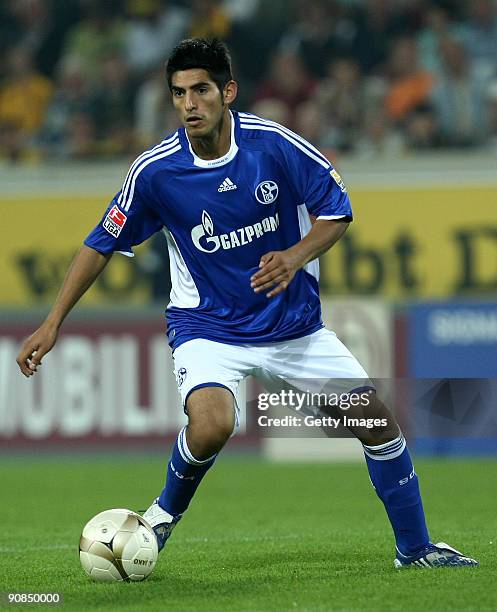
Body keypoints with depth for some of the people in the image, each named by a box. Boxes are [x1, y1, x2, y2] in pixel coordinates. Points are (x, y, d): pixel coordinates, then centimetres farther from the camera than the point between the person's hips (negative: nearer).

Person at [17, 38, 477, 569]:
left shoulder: (274, 143, -15)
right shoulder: (155, 171, -15)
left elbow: (336, 210, -4)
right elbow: (101, 246, -3)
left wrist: (295, 256, -24)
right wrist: (53, 323, -5)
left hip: (296, 325, 2)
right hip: (208, 330, -2)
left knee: (376, 419, 1)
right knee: (211, 426, -31)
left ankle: (415, 549, 21)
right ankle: (164, 513, 1)